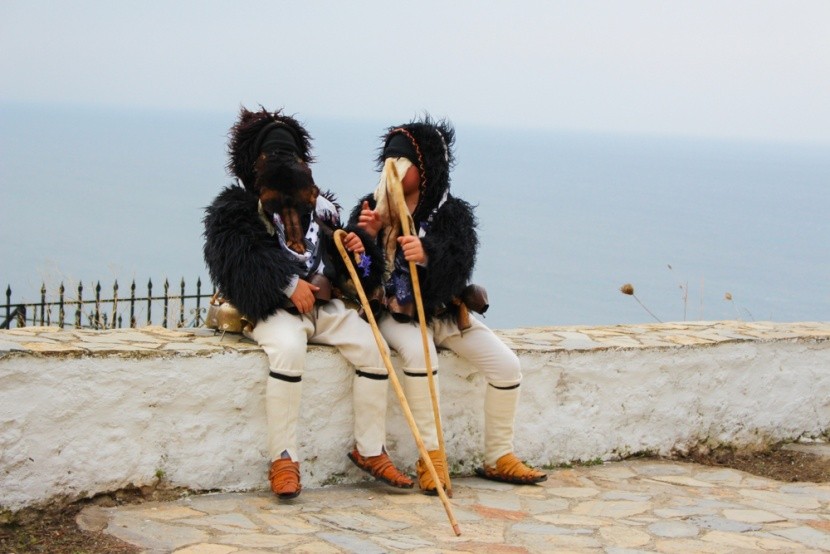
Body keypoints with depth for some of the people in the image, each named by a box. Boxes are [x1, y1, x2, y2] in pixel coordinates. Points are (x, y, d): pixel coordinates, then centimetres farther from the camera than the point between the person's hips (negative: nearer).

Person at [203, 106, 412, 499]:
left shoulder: (317, 205, 21)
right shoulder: (236, 210, 4)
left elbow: (336, 255, 28)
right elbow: (239, 258, -12)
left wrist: (357, 246, 2)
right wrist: (289, 284, -20)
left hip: (324, 305, 5)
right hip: (276, 309, -5)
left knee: (372, 348, -16)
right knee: (288, 349, -36)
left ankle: (369, 450, -3)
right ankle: (284, 459, -29)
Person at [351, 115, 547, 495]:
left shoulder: (452, 213, -2)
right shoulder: (373, 207, 0)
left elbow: (460, 265, -19)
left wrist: (429, 255, -41)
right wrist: (366, 239, -22)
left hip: (443, 311, 2)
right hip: (394, 312, -2)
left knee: (507, 364, -12)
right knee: (418, 351, -36)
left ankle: (498, 458, 5)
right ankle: (431, 454, -24)